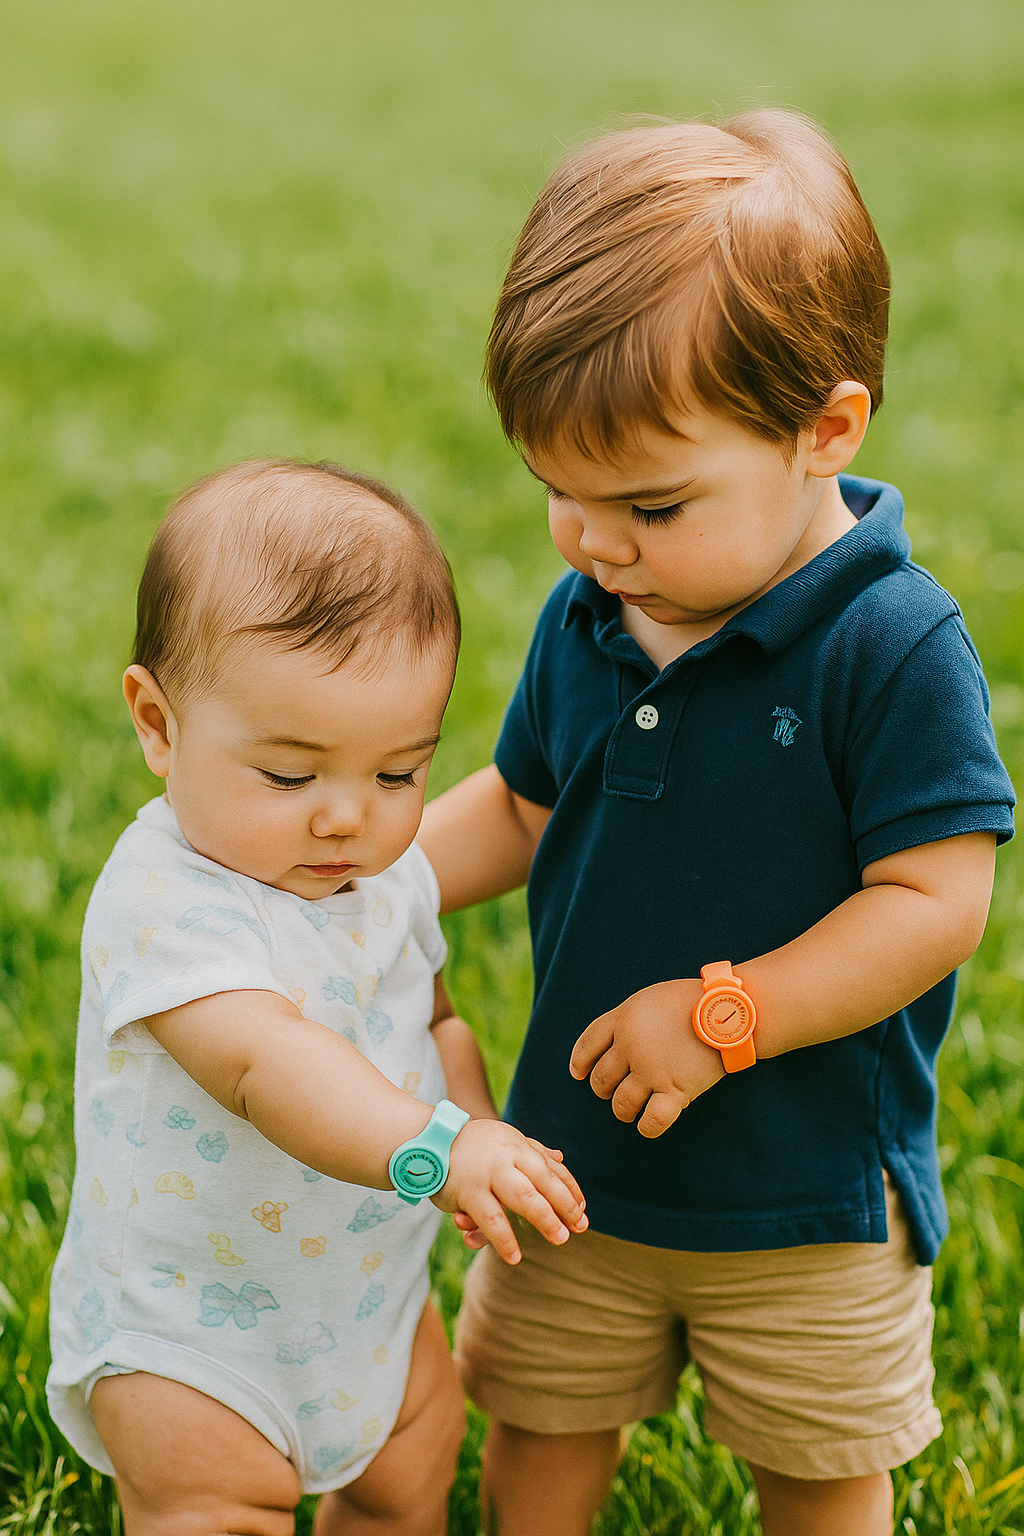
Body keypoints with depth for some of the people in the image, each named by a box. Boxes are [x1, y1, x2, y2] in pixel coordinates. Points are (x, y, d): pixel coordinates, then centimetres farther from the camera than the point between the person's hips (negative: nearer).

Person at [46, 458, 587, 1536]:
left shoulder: (388, 871, -3)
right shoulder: (166, 902, -30)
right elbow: (263, 1059, -46)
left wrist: (482, 1126, -6)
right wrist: (430, 1147, -61)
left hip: (375, 1298, 8)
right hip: (188, 1337, -7)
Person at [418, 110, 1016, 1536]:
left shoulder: (895, 646, -23)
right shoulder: (586, 620, -4)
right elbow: (522, 810, 10)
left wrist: (723, 1018, -27)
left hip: (806, 1185, -4)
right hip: (577, 1151, 5)